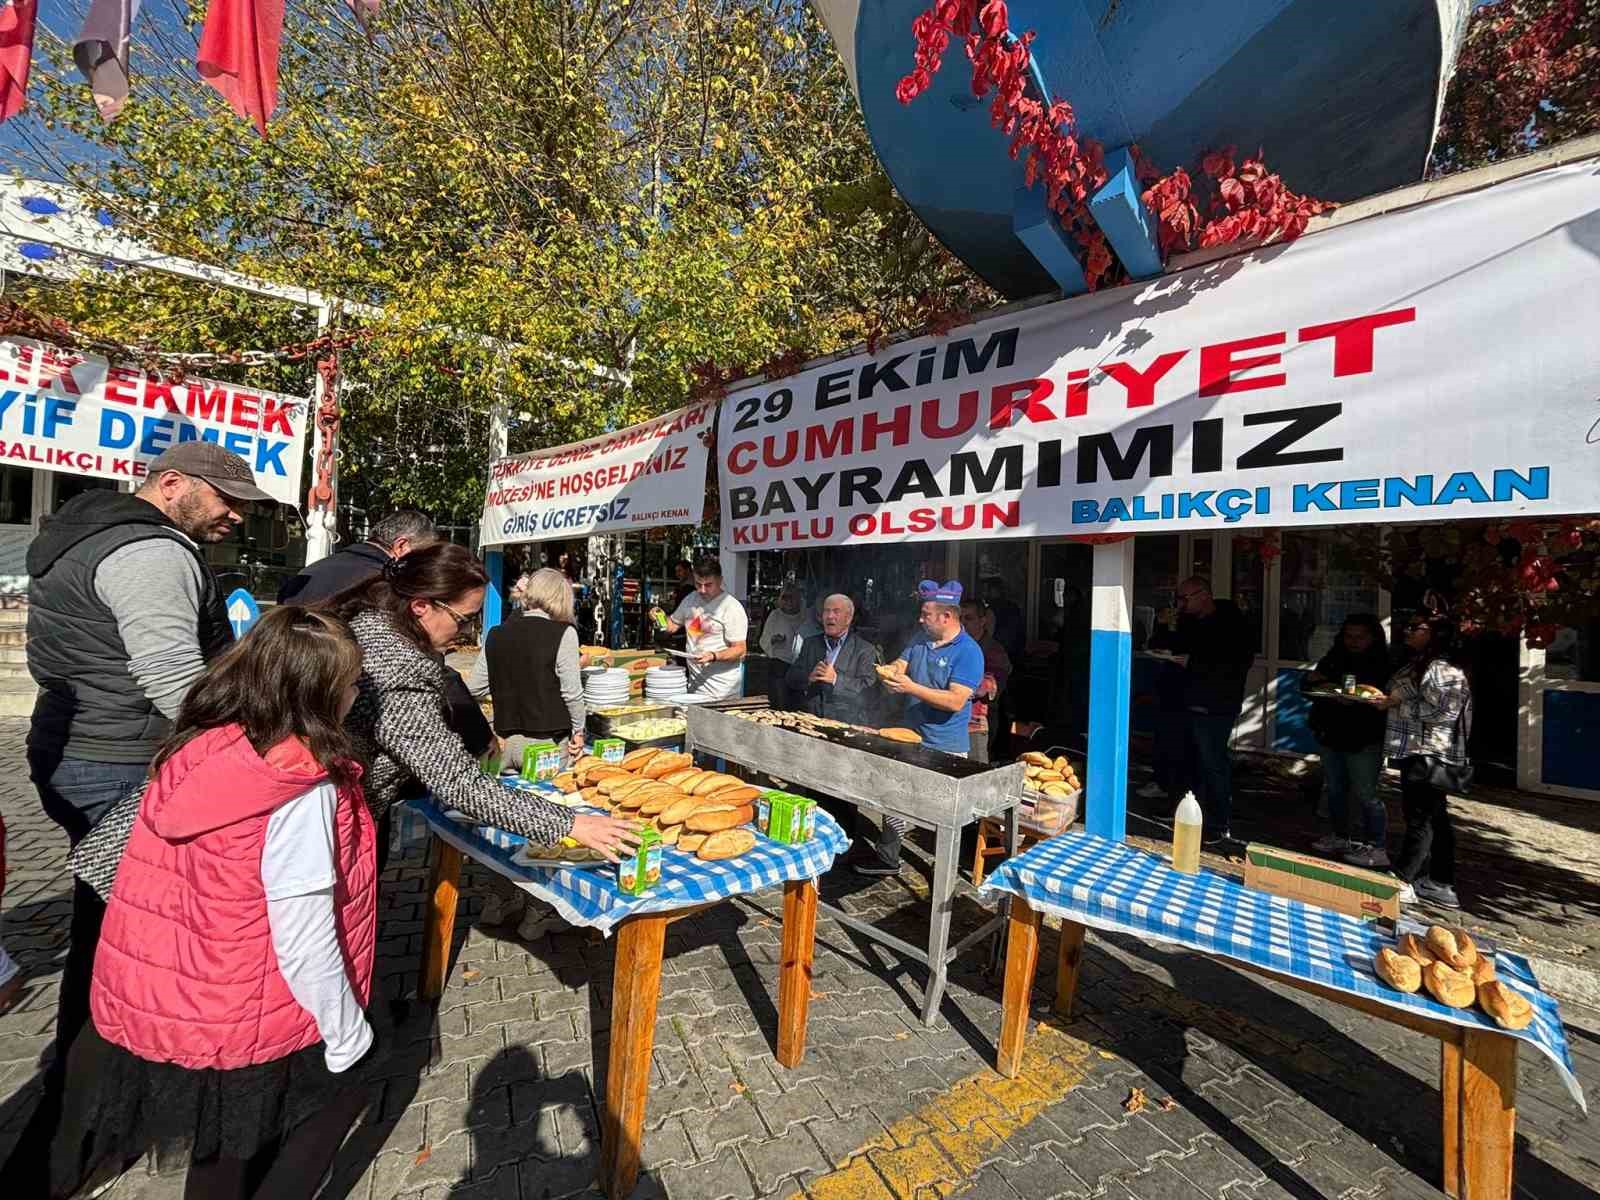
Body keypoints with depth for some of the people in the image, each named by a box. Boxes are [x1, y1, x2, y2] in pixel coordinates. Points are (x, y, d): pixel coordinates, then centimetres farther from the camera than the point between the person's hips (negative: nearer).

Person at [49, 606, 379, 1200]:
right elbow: (305, 939, -23)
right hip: (244, 1026, -6)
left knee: (222, 1150, 30)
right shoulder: (302, 793, -30)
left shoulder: (194, 752, -9)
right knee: (333, 1097, 21)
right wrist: (347, 1032, -8)